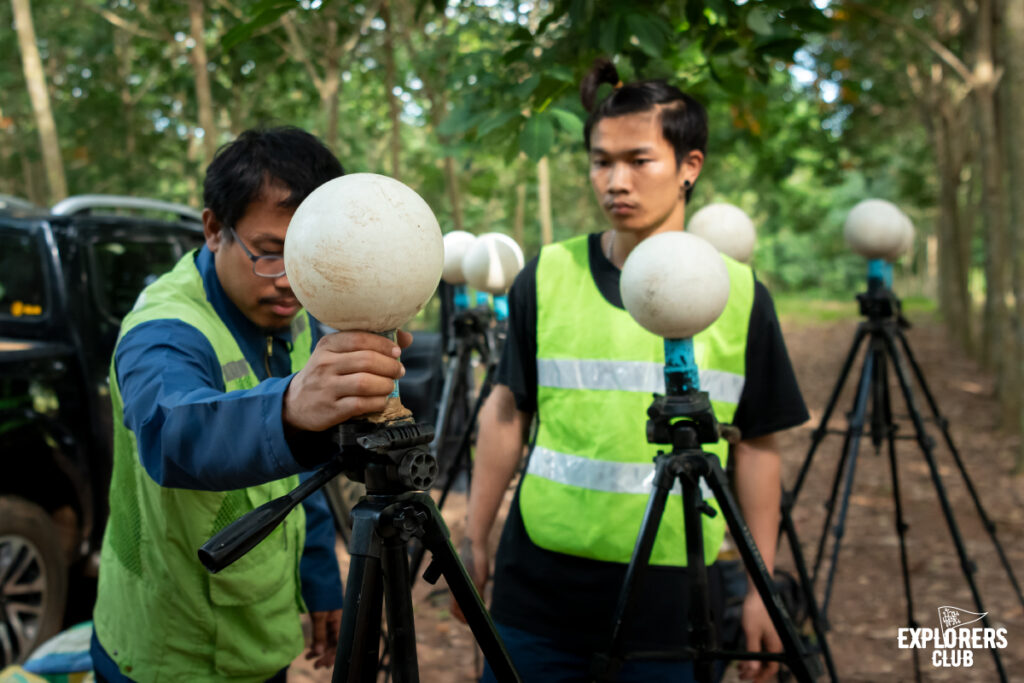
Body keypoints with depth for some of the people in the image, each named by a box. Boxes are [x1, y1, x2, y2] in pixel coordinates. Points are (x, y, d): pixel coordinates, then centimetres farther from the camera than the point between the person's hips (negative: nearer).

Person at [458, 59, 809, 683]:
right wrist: (475, 541, 8)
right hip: (539, 592, 1)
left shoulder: (739, 296, -3)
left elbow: (757, 446, 4)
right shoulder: (547, 277, -2)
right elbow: (509, 411, 7)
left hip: (676, 605, 0)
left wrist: (762, 588, 5)